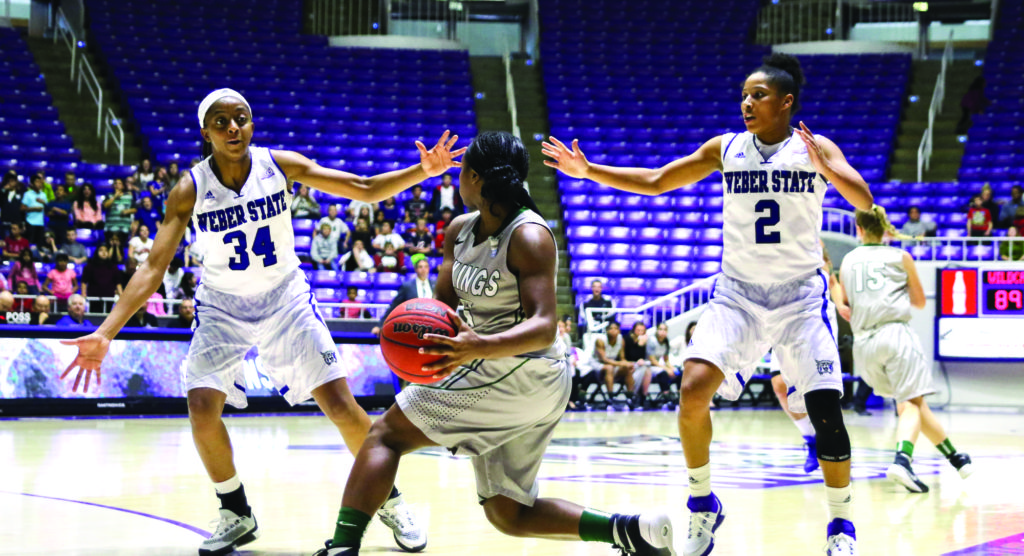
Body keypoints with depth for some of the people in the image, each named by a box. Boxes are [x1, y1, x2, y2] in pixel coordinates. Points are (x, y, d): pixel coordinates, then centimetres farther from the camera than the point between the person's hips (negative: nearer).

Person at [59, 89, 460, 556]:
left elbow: (364, 190, -8)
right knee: (202, 409, -17)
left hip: (285, 299, 0)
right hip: (223, 307, 0)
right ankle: (236, 514, 7)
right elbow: (153, 267, -17)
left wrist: (423, 171, -23)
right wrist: (105, 333, -27)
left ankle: (388, 499, 17)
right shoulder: (190, 190, -16)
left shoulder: (280, 165, -14)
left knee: (341, 406, -6)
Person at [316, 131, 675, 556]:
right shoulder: (461, 230, 9)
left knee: (386, 435, -6)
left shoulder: (529, 237, -17)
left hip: (517, 373, -10)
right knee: (508, 515, 12)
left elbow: (544, 328, -26)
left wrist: (478, 348, -44)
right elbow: (443, 302, 14)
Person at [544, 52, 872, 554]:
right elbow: (655, 182, 9)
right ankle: (702, 504, 4)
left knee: (824, 408, -10)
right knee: (693, 390, -16)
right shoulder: (726, 149, 4)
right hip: (738, 291, 2)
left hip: (801, 294, -2)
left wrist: (824, 168, -34)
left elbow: (863, 201, -16)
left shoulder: (814, 148, -4)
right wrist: (588, 171, 0)